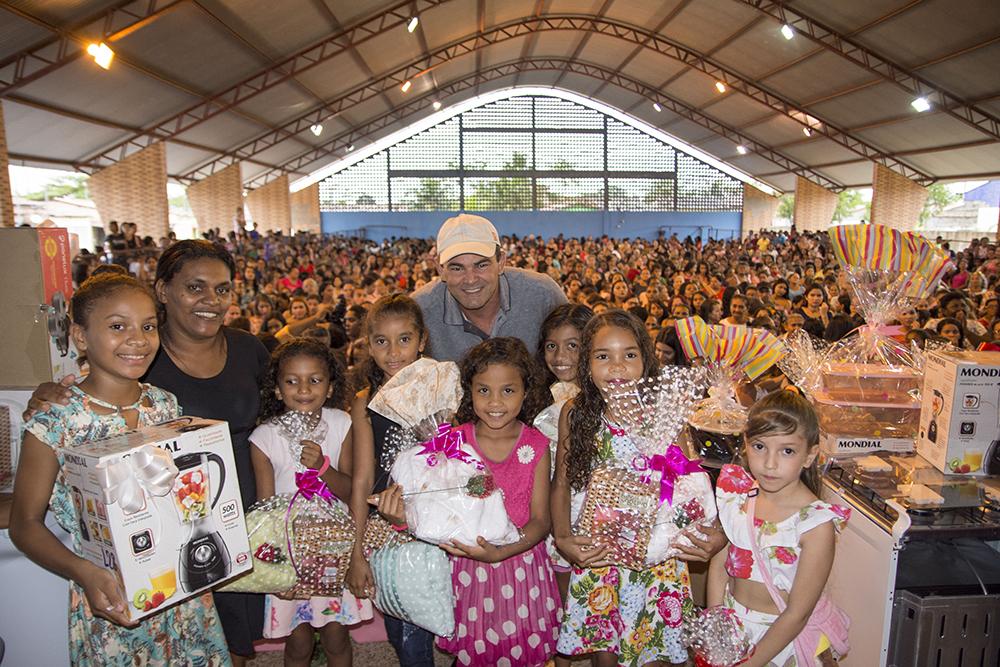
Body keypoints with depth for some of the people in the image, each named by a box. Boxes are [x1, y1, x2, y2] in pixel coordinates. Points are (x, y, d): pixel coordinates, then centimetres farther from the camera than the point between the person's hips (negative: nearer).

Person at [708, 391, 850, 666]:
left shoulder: (816, 524, -24)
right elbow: (719, 564, -5)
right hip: (731, 625, 4)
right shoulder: (736, 494, -12)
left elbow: (797, 614, -19)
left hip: (785, 637, -4)